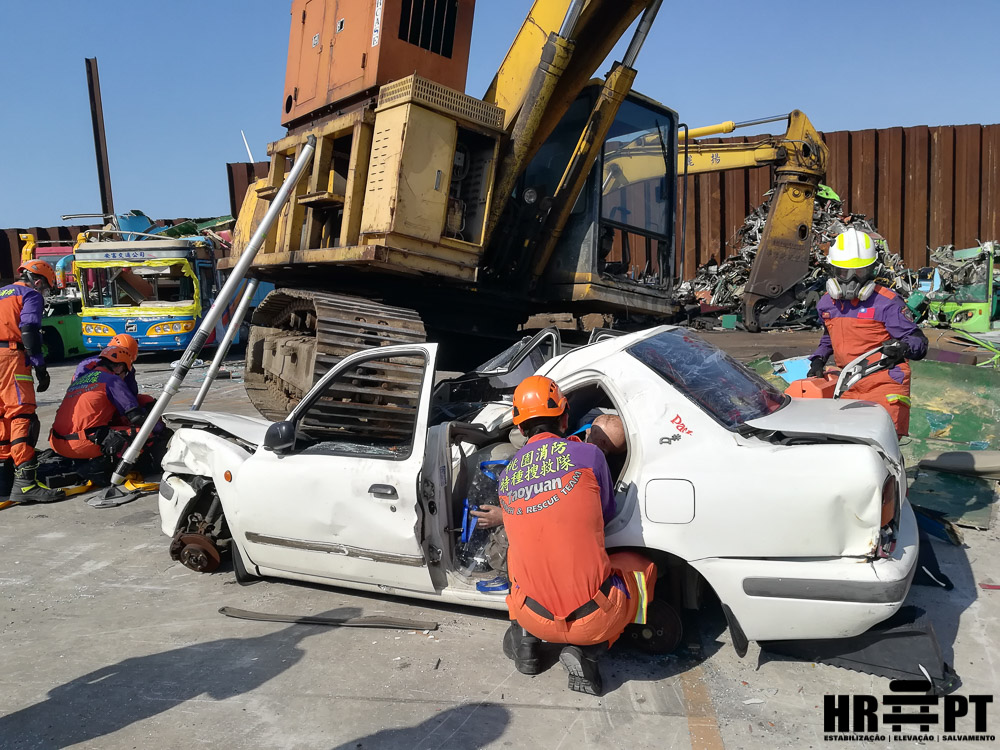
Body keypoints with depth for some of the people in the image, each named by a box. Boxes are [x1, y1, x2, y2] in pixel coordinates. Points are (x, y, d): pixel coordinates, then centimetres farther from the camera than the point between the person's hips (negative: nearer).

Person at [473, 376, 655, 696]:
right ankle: (585, 650, 6)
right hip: (596, 618, -4)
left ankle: (526, 635, 16)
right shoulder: (588, 454, -6)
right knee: (644, 565, 25)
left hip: (536, 617, 5)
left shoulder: (506, 476, 4)